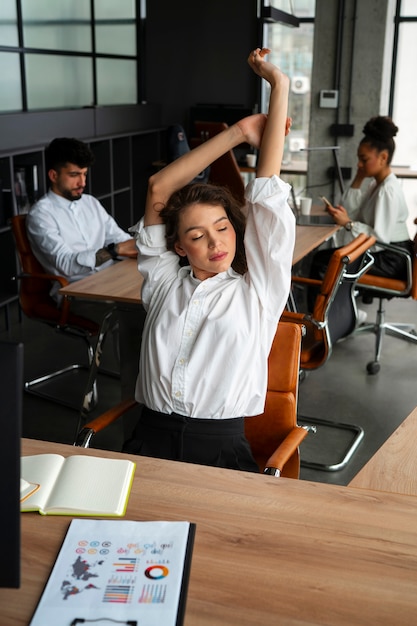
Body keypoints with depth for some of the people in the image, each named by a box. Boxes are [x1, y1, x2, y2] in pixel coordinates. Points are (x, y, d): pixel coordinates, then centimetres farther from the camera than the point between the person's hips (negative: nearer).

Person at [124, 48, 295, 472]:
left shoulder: (257, 290, 6)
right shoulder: (163, 282, 11)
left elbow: (266, 195, 2)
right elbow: (158, 189, 8)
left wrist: (279, 86, 4)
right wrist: (239, 132, 9)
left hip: (222, 444, -1)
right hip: (151, 438, 1)